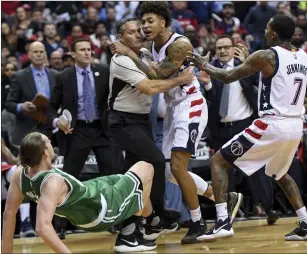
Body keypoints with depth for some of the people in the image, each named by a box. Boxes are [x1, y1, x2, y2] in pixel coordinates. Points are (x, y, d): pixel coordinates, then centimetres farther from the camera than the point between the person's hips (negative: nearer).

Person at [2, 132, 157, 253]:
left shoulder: (20, 174, -19)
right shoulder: (53, 183, -41)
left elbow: (9, 214, -12)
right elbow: (42, 227, -50)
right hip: (104, 211, -8)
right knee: (146, 168, 11)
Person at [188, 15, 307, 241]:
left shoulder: (266, 56, -9)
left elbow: (228, 77, -4)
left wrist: (204, 65, 13)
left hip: (271, 126, -7)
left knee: (218, 161, 6)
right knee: (280, 173, 32)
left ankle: (223, 222, -7)